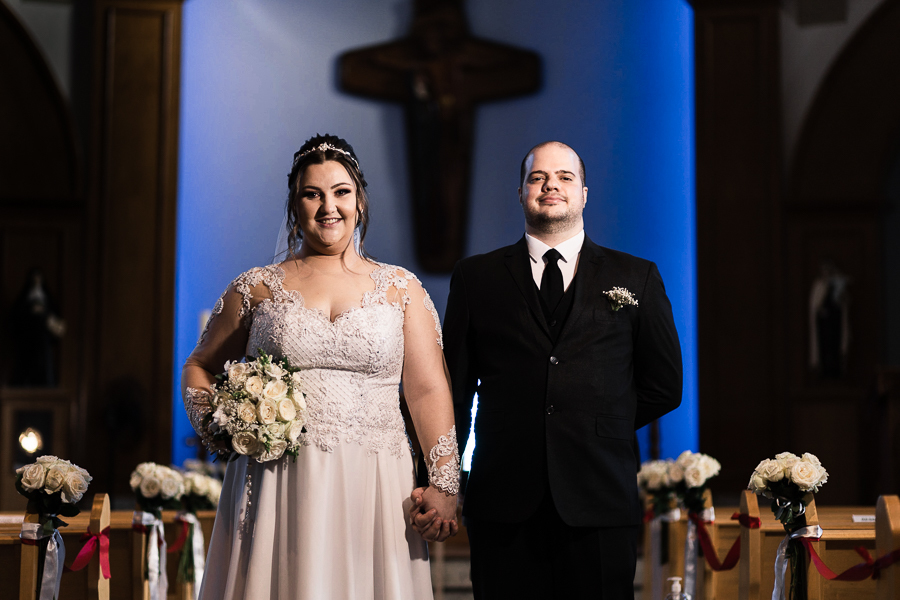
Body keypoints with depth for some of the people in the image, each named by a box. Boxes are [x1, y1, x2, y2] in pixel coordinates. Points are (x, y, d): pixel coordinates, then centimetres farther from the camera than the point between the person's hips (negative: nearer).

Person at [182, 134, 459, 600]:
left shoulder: (401, 289, 9)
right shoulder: (257, 289, 8)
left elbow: (428, 391, 3)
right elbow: (199, 368, 18)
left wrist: (443, 485, -5)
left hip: (372, 490, 0)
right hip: (277, 488, 0)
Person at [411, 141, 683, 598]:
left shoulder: (636, 278, 9)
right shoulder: (476, 277, 10)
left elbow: (663, 387, 12)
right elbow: (453, 390, 7)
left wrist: (595, 429, 6)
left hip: (598, 504, 0)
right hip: (503, 507, 0)